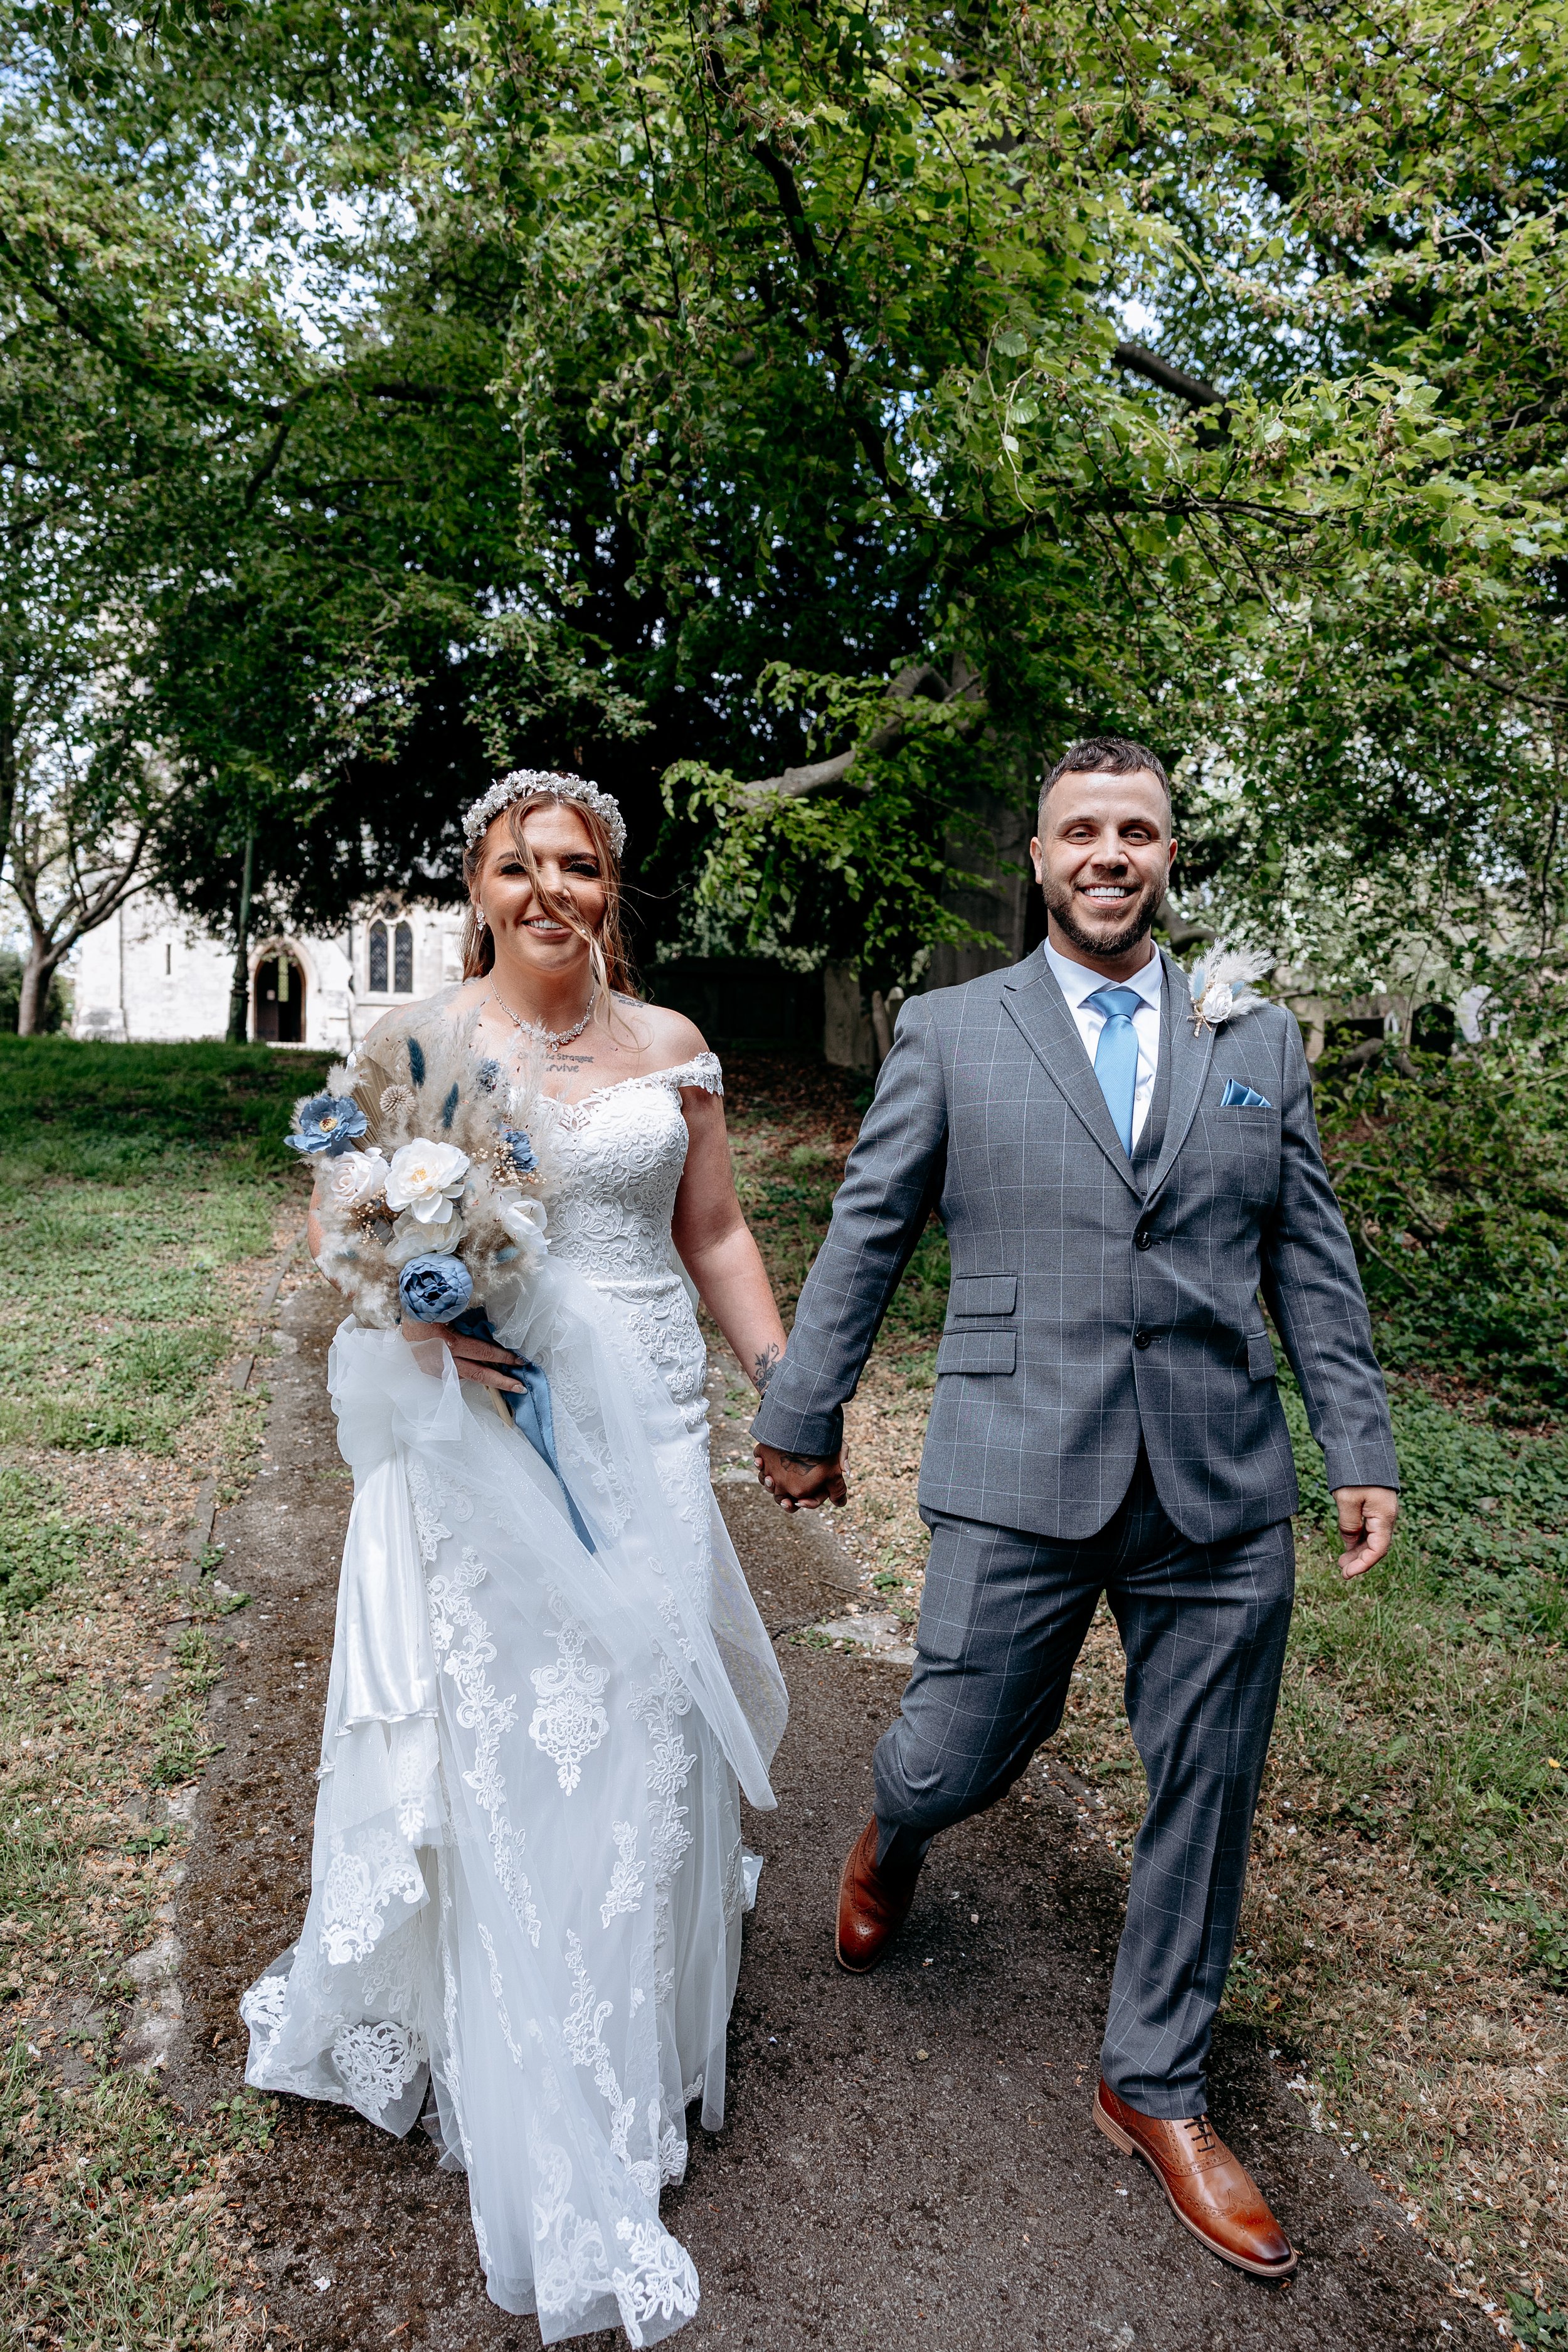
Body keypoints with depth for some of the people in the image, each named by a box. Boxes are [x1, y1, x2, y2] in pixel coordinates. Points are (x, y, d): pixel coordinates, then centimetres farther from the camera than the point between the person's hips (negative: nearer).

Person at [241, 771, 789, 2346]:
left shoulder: (669, 1050, 6)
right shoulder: (416, 1041, 0)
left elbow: (714, 1236, 11)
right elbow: (344, 1233, 2)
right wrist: (422, 1313, -17)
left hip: (643, 1432, 2)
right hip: (478, 1432, -2)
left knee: (641, 1731, 9)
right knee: (493, 1744, 3)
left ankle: (637, 2059, 35)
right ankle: (555, 2156, 21)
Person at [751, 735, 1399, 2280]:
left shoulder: (1258, 1044, 10)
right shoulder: (950, 1034, 4)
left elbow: (1311, 1263, 11)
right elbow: (864, 1238, 5)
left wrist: (1362, 1449, 7)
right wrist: (802, 1417, 7)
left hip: (1222, 1495, 3)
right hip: (1018, 1482, -2)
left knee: (1203, 1800, 11)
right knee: (954, 1763, 4)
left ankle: (1154, 2088, 35)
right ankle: (891, 1838, 44)